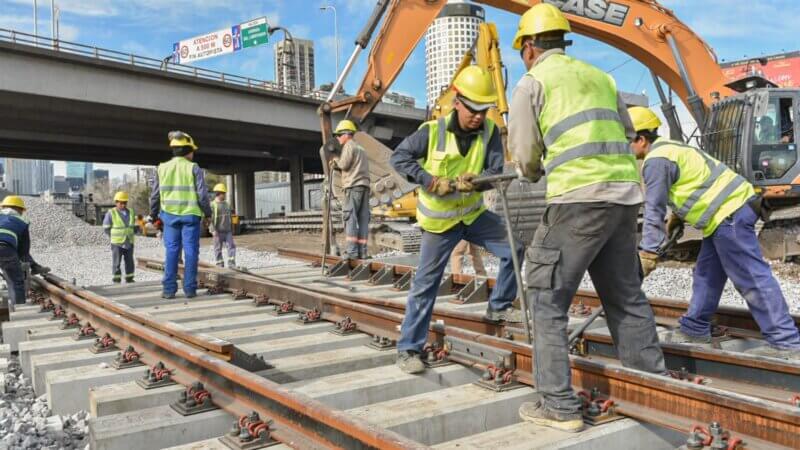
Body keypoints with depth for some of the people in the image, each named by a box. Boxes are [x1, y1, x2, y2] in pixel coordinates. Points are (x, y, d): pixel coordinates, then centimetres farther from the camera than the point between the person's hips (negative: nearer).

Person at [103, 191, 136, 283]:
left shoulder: (130, 212, 7)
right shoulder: (111, 213, -7)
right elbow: (106, 228, -3)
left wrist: (129, 235, 5)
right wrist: (114, 236, -3)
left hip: (129, 242, 4)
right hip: (117, 243, -4)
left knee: (129, 262, 9)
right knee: (116, 262, 0)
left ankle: (129, 279, 18)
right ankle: (116, 280, 6)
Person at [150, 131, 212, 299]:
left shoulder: (162, 168, 4)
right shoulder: (194, 168, -6)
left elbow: (155, 194, 7)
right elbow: (202, 194, -8)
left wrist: (153, 214, 18)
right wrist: (207, 212, 6)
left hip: (170, 215, 3)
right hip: (190, 215, -3)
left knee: (171, 251, 7)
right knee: (190, 251, 2)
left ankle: (169, 289, 6)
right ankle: (189, 289, 3)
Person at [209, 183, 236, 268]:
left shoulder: (227, 204, 13)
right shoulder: (212, 205, -6)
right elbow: (210, 219, -12)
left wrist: (232, 230, 19)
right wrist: (213, 230, -21)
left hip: (227, 231, 5)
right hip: (218, 232, -5)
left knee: (232, 246, -4)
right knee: (218, 249, 1)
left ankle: (232, 264, -3)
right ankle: (219, 266, 7)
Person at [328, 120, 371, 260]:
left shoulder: (349, 145, 0)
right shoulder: (360, 148, 27)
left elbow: (344, 164, -9)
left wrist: (336, 158, 10)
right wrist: (335, 165, 17)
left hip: (354, 185, -8)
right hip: (364, 185, 8)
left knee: (350, 218, -10)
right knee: (363, 219, 2)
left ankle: (352, 251, -16)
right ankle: (362, 251, -1)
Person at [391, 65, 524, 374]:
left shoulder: (490, 132, -9)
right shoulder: (433, 131, -17)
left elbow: (495, 171, -13)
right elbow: (398, 157, -14)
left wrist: (469, 183, -34)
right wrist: (429, 180, -27)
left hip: (473, 213, 4)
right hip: (438, 220, -4)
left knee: (516, 247, -4)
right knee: (426, 283, -2)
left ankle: (498, 307, 16)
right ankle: (408, 349, 8)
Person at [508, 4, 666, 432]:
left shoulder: (532, 82, 3)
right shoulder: (600, 76, 21)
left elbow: (525, 158, 3)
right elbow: (628, 135, 25)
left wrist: (535, 172, 24)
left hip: (579, 199, -7)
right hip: (625, 195, 7)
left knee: (547, 297, 3)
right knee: (626, 296, 18)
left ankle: (558, 405, 3)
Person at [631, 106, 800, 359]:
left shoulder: (656, 160, -14)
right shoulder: (666, 148, 18)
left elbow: (654, 212, -16)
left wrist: (647, 255, -13)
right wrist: (676, 219, 34)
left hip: (728, 214, -11)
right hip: (725, 213, 11)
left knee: (751, 278, -9)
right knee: (706, 273, 16)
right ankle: (695, 329, 25)